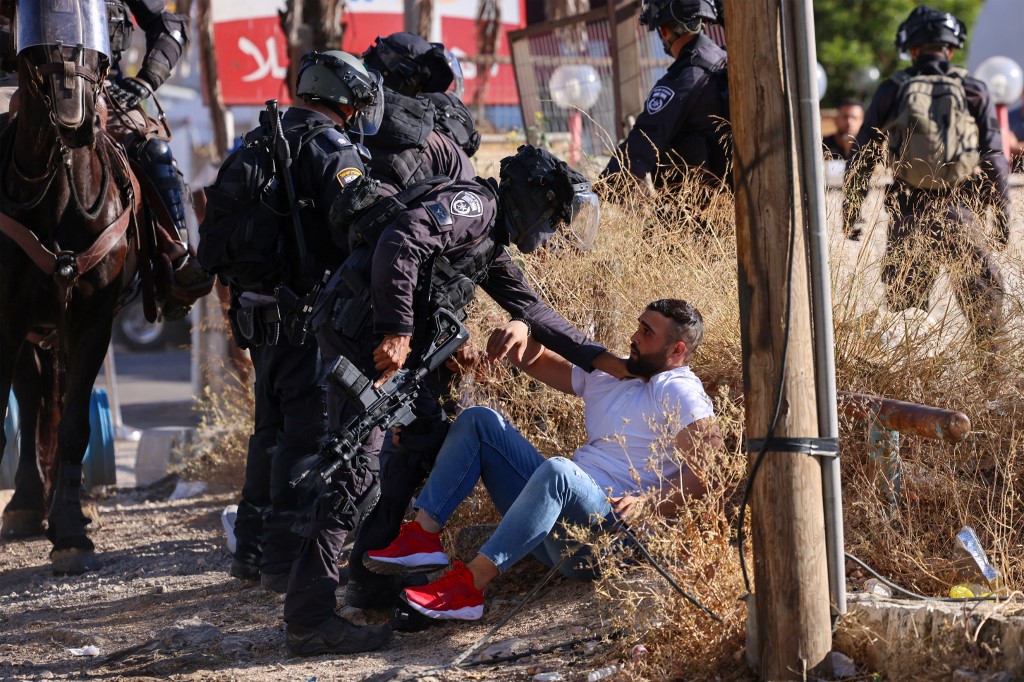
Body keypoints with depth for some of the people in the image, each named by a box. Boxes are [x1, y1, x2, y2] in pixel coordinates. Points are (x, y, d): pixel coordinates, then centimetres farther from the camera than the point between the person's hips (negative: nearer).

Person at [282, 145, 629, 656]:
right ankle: (308, 615, -16)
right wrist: (397, 331, -23)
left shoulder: (493, 244, 23)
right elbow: (400, 241, -23)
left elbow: (533, 310, 29)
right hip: (366, 336, -11)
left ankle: (370, 578, 24)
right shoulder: (472, 205, -9)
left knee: (425, 437, 18)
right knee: (356, 466, -14)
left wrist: (597, 357, 24)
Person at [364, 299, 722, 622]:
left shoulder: (676, 390, -5)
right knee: (478, 421, 6)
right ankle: (423, 536, -11)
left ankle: (469, 586, -43)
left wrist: (648, 503, -26)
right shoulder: (609, 372, 21)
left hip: (611, 528, -9)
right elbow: (532, 361, 28)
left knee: (556, 470, -40)